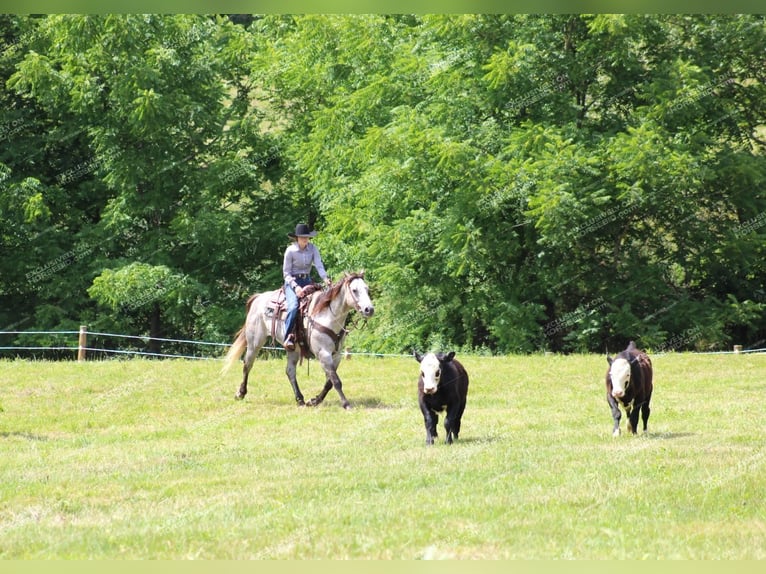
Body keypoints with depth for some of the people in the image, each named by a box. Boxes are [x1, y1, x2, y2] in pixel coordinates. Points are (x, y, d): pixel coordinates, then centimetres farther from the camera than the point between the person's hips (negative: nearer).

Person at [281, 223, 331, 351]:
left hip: (307, 281, 5)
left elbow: (319, 265, -7)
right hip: (292, 281, -5)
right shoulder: (290, 250, -9)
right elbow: (286, 273, -7)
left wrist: (325, 278, -27)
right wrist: (295, 286, -21)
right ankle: (288, 337, -29)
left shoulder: (312, 248, 1)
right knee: (293, 307, -29)